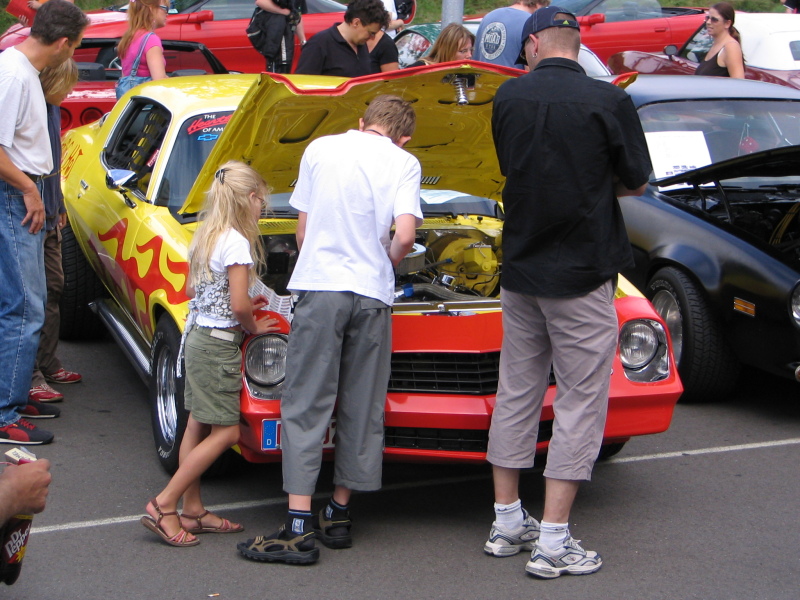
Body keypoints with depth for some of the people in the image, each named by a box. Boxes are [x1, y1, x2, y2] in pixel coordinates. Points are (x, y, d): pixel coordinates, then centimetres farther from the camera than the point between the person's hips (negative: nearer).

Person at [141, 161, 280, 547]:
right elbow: (239, 305, -21)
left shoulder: (205, 237, 9)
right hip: (219, 343, -10)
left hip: (196, 334, 10)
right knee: (225, 432, -3)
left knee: (198, 426, 12)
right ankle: (164, 505, -4)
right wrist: (253, 326, -1)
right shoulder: (237, 242, -17)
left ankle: (193, 511, 18)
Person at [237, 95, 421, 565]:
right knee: (362, 409, 12)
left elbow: (303, 229, 13)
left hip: (319, 285, 0)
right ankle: (339, 515, 18)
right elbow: (405, 236, -8)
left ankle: (299, 527, -6)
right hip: (372, 294, 0)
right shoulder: (404, 162, 5)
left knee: (306, 407, 0)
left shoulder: (320, 149, 10)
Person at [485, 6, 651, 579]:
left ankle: (508, 522, 24)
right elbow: (636, 184, 0)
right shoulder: (609, 101, -11)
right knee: (580, 402, 2)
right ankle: (553, 542, 3)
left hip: (520, 270, 5)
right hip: (582, 274, -5)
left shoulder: (509, 97, 0)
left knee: (516, 394, 15)